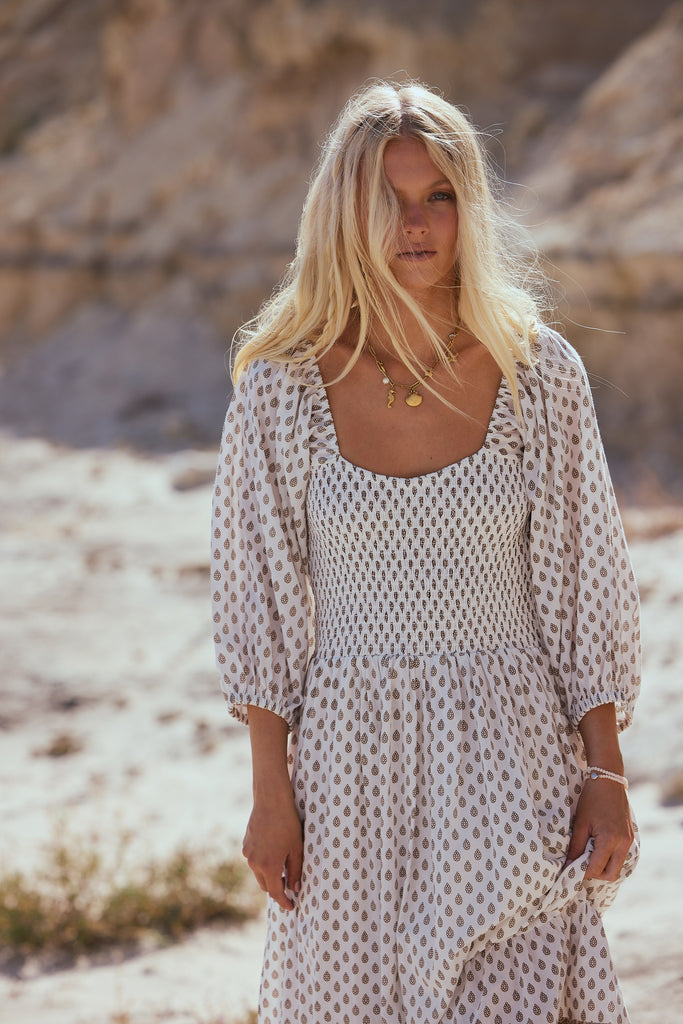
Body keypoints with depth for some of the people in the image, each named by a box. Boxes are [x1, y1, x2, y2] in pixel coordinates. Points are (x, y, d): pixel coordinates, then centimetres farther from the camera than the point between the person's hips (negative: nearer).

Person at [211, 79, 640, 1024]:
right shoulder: (283, 387, -5)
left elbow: (585, 590, 1)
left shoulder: (538, 373, -4)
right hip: (352, 750, 1)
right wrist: (270, 793, -1)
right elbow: (260, 602, 0)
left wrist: (606, 775, -1)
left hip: (509, 750, 0)